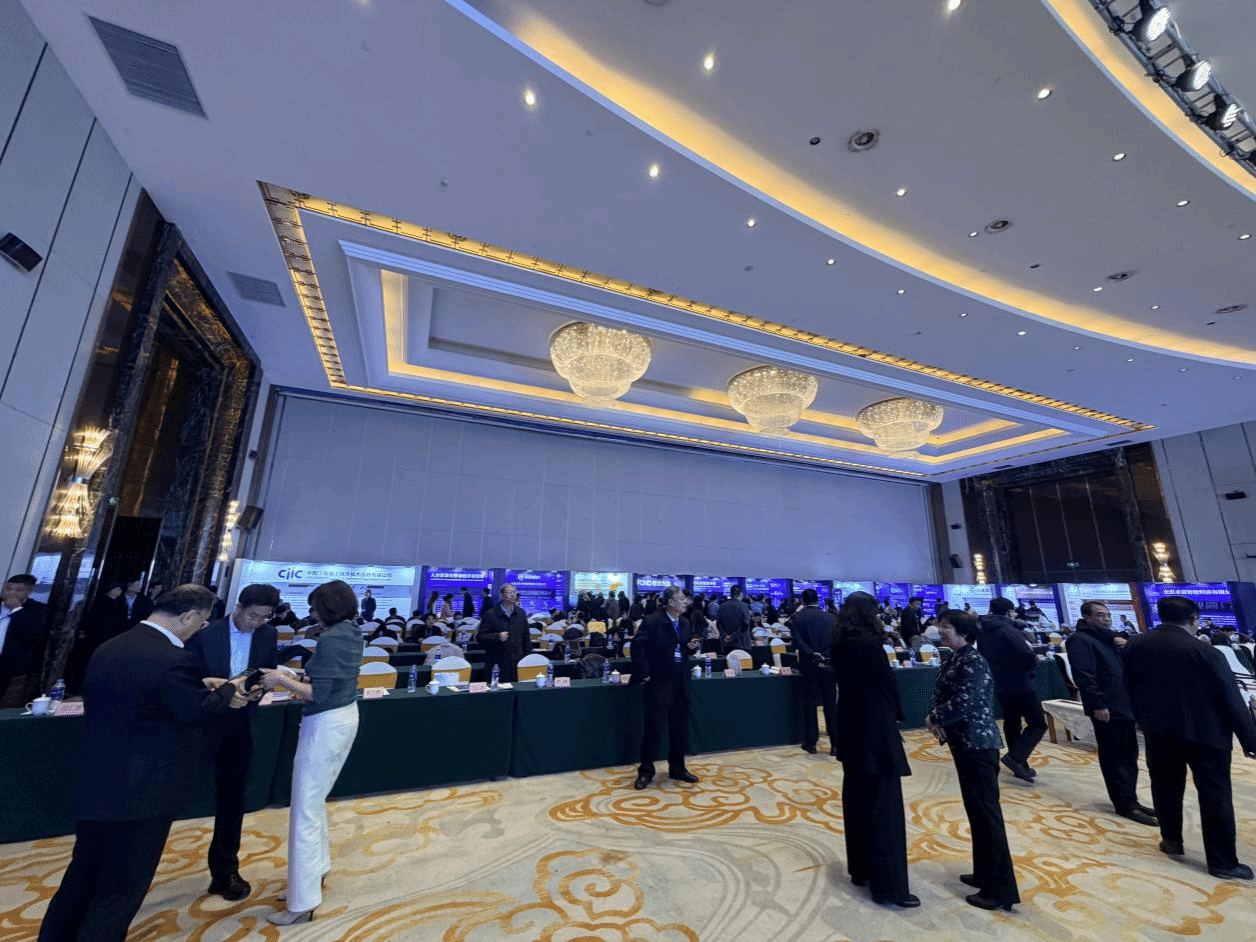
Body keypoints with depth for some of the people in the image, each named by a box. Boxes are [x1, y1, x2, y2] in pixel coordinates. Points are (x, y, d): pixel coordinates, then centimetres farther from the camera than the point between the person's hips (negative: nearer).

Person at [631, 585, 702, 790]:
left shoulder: (685, 623, 8)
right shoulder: (652, 621, -15)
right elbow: (638, 645, -19)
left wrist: (692, 647, -5)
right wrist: (644, 673, -19)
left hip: (681, 682, 7)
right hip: (659, 682, -6)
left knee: (680, 727, 15)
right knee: (654, 727, 2)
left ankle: (677, 768, 31)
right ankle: (646, 770, 18)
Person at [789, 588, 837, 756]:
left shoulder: (797, 617, -1)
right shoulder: (831, 618, 6)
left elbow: (797, 641, -11)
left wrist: (813, 655, -10)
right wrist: (826, 656, 4)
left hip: (809, 665, -2)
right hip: (829, 664, 2)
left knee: (810, 704, 7)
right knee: (831, 705, 9)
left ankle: (811, 743, 13)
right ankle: (835, 744, 13)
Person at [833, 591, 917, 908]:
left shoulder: (840, 645, 2)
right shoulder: (867, 644, -21)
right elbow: (887, 683, -12)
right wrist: (896, 714, 8)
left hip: (851, 729, 8)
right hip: (874, 731, -8)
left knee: (856, 800, 18)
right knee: (883, 806, 2)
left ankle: (860, 869, 30)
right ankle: (888, 885, 11)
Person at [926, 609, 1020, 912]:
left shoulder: (973, 661, -18)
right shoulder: (953, 659, 8)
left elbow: (963, 703, -25)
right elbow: (942, 695, 11)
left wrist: (934, 719, -11)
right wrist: (937, 719, -7)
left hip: (978, 744, -9)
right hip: (963, 742, 9)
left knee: (987, 812, 0)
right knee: (975, 810, 18)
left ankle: (1000, 890, 12)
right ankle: (985, 872, 32)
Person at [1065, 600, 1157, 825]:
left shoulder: (1110, 638, 15)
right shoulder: (1080, 640, -15)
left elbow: (1124, 669, 24)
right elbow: (1084, 677, -21)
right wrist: (1098, 705, -22)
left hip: (1124, 706, 9)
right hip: (1107, 709, -9)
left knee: (1129, 758, 16)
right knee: (1114, 760, 1)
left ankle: (1131, 800, 27)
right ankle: (1125, 805, 10)